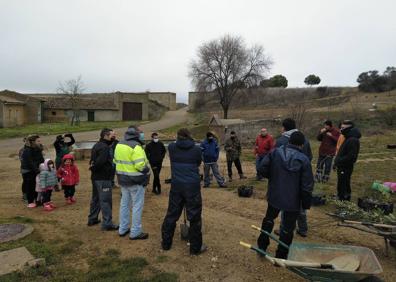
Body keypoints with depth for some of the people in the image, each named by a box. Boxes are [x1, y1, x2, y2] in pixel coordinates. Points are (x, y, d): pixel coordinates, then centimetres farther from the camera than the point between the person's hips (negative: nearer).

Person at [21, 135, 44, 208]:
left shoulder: (38, 149, 4)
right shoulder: (27, 151, -18)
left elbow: (41, 160, 5)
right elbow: (30, 163, -24)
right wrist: (37, 170, -28)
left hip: (36, 170, 6)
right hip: (28, 172, -6)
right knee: (29, 187, 2)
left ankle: (37, 199, 23)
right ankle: (30, 202, 11)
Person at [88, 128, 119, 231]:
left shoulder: (96, 146, 16)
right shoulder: (104, 147, -18)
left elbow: (92, 160, 15)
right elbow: (100, 162, -29)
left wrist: (93, 167, -2)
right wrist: (93, 168, -12)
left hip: (96, 177, 10)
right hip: (103, 178, -10)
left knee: (95, 199, 20)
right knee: (106, 201, -5)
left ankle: (92, 219, 31)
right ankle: (107, 224, -1)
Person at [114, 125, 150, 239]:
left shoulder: (119, 145, 7)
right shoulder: (136, 146, -21)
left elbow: (116, 160, 13)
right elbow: (140, 165, -26)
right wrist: (147, 170, -9)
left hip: (123, 178, 9)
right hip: (135, 180, -8)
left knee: (124, 204, 18)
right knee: (137, 206, 2)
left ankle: (123, 229, 29)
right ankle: (135, 232, 10)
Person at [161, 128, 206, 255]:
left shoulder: (171, 147, 1)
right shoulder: (196, 149, -3)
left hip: (176, 186, 3)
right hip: (192, 186, -3)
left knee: (171, 214, 15)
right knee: (194, 217, 6)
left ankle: (166, 243, 27)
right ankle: (196, 247, 16)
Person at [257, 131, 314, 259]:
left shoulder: (275, 152, -8)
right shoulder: (304, 160, -14)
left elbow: (262, 168, -7)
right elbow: (307, 186, -13)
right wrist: (306, 204, -1)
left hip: (274, 196, 3)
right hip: (293, 201, -3)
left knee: (269, 219, 26)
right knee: (288, 228, 13)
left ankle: (262, 246, 34)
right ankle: (281, 255, 25)